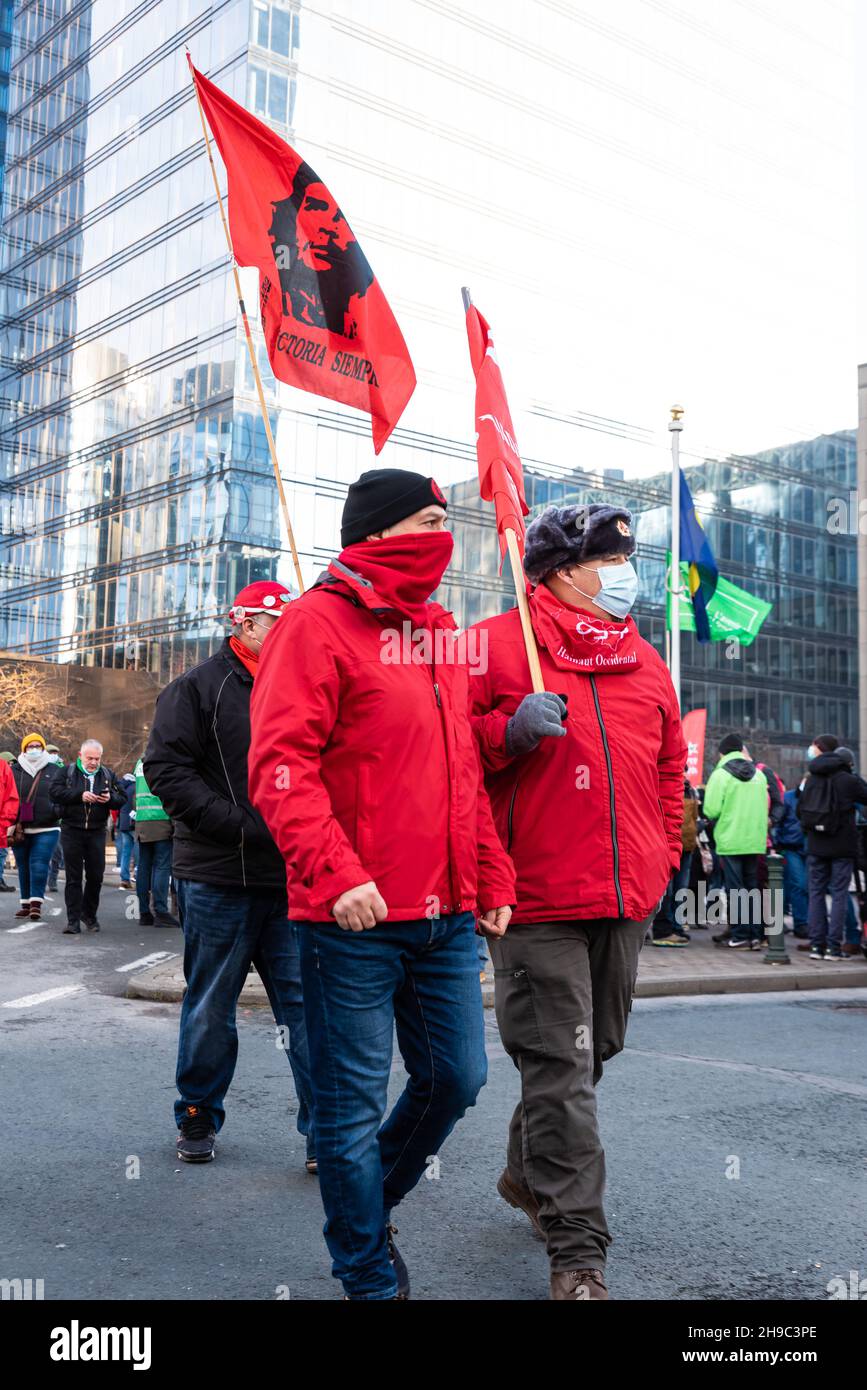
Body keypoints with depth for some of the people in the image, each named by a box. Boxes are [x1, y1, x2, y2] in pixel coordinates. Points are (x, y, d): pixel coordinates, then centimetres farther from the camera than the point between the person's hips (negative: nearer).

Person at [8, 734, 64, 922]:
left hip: (46, 829, -2)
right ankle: (26, 903, 17)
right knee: (23, 866, 9)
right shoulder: (14, 771, 7)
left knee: (39, 865, -11)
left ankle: (36, 903, -11)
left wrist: (57, 810, -10)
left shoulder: (55, 771, 5)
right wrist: (10, 826, -1)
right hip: (20, 829, 2)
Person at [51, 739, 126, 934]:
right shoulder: (68, 772, 3)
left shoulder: (108, 775, 10)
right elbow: (55, 792, -11)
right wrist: (80, 796, -19)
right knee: (73, 877, 0)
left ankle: (90, 914, 24)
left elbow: (122, 798, 7)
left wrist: (110, 799, -15)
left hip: (97, 832, 2)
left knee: (96, 876, 5)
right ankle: (73, 920, 3)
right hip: (72, 831, -2)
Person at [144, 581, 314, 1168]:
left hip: (293, 880, 3)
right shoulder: (198, 688, 0)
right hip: (218, 878, -3)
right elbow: (166, 768, -9)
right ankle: (198, 1120, 27)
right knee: (210, 1007, 10)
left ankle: (325, 1135, 5)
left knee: (308, 1005, 1)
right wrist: (243, 825, -16)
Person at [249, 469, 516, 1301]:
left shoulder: (439, 636, 16)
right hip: (354, 919, -7)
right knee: (355, 1102, 4)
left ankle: (369, 1199, 39)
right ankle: (371, 1279, 23)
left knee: (456, 1077, 14)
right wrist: (337, 874, -25)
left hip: (447, 915, 7)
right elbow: (280, 764, -16)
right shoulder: (318, 623, -8)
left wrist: (490, 876, 16)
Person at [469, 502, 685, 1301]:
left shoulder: (646, 662, 14)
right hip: (537, 902, -6)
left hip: (627, 901, 7)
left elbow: (669, 767, 21)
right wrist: (509, 730, -21)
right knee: (560, 1068, -4)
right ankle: (577, 1251, 5)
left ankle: (529, 1176, 43)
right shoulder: (497, 645, -4)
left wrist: (663, 858, 15)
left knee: (593, 1051, 20)